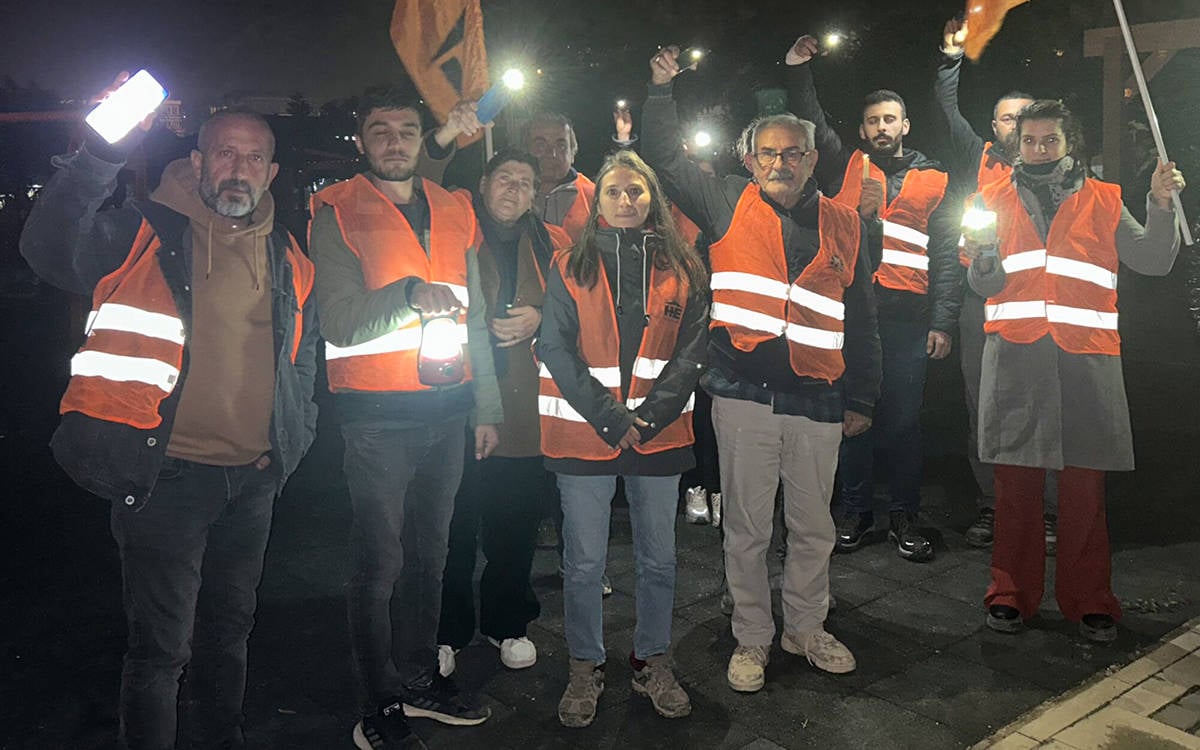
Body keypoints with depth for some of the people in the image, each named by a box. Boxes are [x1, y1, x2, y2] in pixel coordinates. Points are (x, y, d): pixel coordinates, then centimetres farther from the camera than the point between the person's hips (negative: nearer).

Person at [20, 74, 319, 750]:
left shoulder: (289, 260, 10)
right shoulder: (146, 233, -4)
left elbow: (304, 360, 20)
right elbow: (51, 250, -23)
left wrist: (294, 440, 11)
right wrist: (102, 153, -32)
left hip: (255, 479, 5)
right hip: (166, 474, -5)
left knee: (230, 629, 21)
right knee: (162, 646, 1)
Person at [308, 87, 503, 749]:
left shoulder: (454, 211, 12)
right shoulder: (336, 213, -2)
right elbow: (340, 322, -12)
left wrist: (487, 406, 14)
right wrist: (409, 295, -27)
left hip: (447, 409, 5)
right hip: (378, 415, -5)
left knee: (429, 552, 15)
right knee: (379, 564, 0)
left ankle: (421, 678, 31)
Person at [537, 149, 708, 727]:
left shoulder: (681, 269, 7)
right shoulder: (571, 267, 3)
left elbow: (691, 351, 1)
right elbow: (556, 349, -4)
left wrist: (648, 417, -11)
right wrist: (609, 417, -13)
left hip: (659, 435, 2)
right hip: (584, 435, -1)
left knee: (659, 559, 11)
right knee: (584, 563, 6)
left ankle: (652, 661, 30)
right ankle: (585, 668, 24)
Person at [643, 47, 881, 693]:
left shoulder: (843, 225, 9)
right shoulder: (728, 205, 5)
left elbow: (861, 319, 13)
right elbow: (665, 158, 9)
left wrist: (862, 399, 12)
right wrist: (662, 88, 2)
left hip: (817, 400, 2)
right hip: (743, 395, -2)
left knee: (813, 527, 13)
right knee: (746, 527, 8)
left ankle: (806, 628, 34)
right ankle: (751, 639, 25)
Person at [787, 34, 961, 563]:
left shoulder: (934, 182, 12)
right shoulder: (846, 168, 13)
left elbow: (947, 257, 8)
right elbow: (811, 124, 8)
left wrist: (943, 322, 1)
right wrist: (798, 68, -4)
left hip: (907, 318, 0)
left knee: (903, 418, 4)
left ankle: (903, 517, 17)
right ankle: (855, 513, 18)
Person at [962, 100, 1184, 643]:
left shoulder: (1103, 201, 15)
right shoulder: (995, 200, 14)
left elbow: (1153, 261, 7)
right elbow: (986, 286, 6)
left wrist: (1161, 204, -6)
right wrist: (982, 256, -15)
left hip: (1086, 355, 0)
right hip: (1015, 352, 0)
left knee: (1085, 482, 1)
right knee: (1016, 479, 2)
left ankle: (1090, 601, 12)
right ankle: (1011, 594, 13)